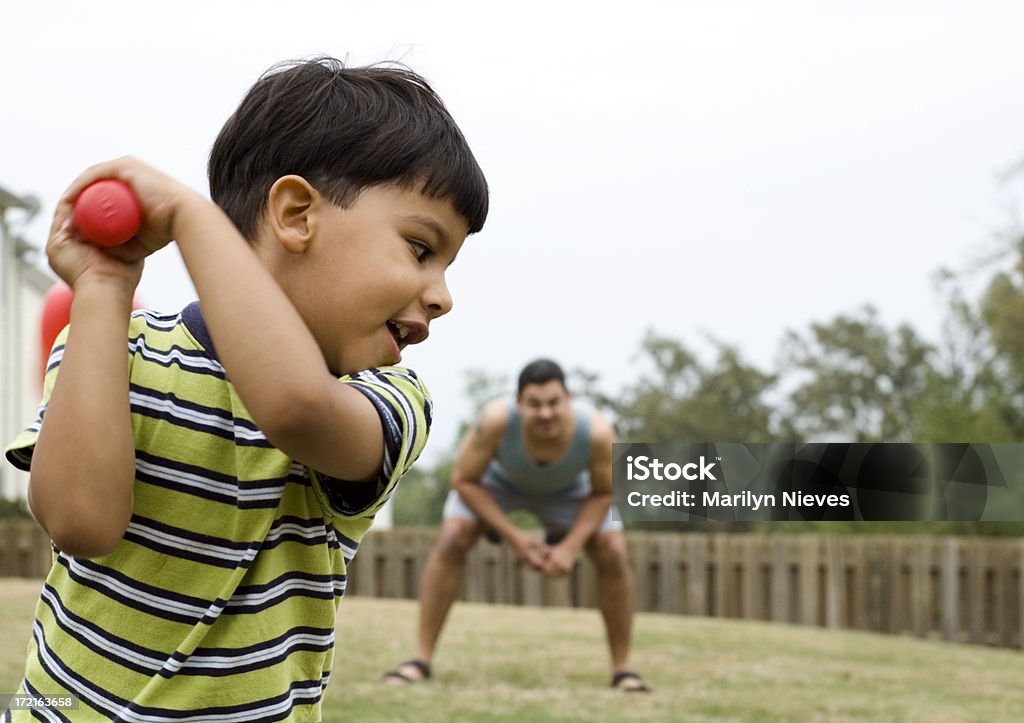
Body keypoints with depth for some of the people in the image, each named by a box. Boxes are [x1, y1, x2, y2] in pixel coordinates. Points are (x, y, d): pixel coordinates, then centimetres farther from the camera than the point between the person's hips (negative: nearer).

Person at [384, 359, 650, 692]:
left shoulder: (596, 431, -39)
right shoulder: (496, 420, -43)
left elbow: (603, 493, -19)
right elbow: (464, 480, -27)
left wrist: (571, 546, -28)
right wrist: (513, 536, -29)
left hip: (568, 489, 1)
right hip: (498, 480, -1)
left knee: (614, 554, -14)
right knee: (451, 540, -20)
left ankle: (622, 668, 2)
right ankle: (422, 659, -11)